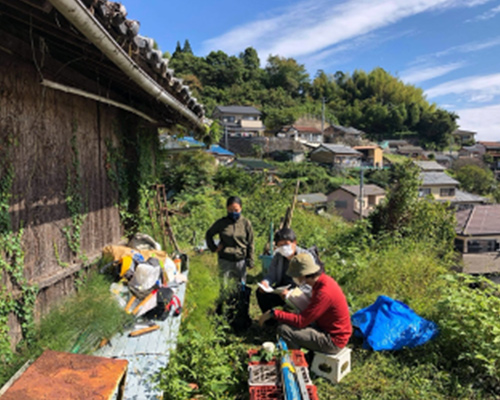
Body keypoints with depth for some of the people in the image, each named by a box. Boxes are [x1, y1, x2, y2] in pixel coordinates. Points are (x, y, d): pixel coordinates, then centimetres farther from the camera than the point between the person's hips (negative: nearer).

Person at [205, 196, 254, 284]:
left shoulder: (246, 223, -3)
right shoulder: (221, 223, -2)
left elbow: (250, 244, 3)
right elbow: (208, 234, 14)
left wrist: (250, 261, 2)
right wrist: (214, 248, 3)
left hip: (241, 260, 0)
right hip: (225, 260, 0)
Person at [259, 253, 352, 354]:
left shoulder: (324, 293, -29)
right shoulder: (324, 280, -1)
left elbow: (300, 321, -27)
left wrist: (274, 313, -21)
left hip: (333, 341, -9)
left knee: (284, 329, -19)